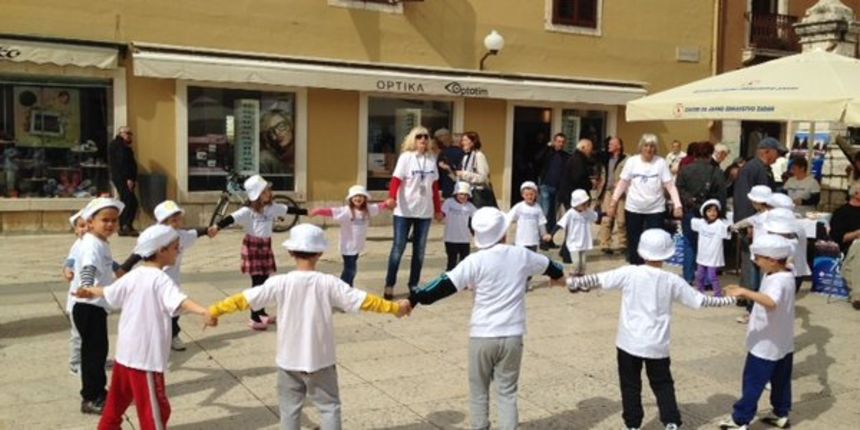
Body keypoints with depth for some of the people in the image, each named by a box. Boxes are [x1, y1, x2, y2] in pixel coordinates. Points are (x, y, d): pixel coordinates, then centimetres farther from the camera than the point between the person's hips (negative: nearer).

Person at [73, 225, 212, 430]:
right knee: (155, 407, -2)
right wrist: (204, 311, -55)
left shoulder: (133, 275, 5)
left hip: (125, 351, 9)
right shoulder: (160, 279, -19)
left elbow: (108, 292, 22)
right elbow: (179, 301, -38)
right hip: (146, 355, -9)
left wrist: (88, 291, 44)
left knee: (118, 397, 28)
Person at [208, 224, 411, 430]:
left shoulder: (280, 283, -12)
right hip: (320, 360, -1)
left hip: (289, 361, 1)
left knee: (290, 409, 14)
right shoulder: (328, 283, -13)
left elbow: (245, 299, -7)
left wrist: (215, 310, 7)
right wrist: (395, 307, 2)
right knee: (329, 406, 11)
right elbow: (363, 300, -10)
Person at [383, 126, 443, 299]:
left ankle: (414, 284, 21)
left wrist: (438, 209, 11)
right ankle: (389, 285, 8)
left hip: (425, 211, 4)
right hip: (404, 211, -4)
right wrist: (391, 197, -34)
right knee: (398, 247, -1)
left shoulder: (431, 159, 7)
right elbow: (396, 180, -16)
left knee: (419, 249, 10)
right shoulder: (405, 157, -6)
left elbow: (435, 186, 11)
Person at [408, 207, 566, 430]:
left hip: (482, 336, -2)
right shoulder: (521, 255, 1)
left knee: (479, 391, 13)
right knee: (507, 391, 12)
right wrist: (559, 274, 45)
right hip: (512, 336, 2)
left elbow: (445, 285, -15)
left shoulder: (476, 261, -11)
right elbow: (547, 265, 22)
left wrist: (413, 299, -9)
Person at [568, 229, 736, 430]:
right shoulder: (672, 280, -4)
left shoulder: (630, 273, -11)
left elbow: (598, 280, -9)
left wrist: (573, 282, 0)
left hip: (630, 342, -1)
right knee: (663, 384, 17)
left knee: (630, 385, 11)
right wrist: (726, 300, 20)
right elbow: (698, 300, 5)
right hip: (657, 344, 2)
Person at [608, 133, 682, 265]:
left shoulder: (661, 162, -4)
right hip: (633, 208, 1)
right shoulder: (632, 161, -1)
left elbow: (670, 185, -7)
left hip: (655, 209, -1)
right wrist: (613, 202, -1)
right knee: (634, 243, 9)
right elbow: (622, 184, 3)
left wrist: (677, 205, -16)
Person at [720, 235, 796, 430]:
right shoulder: (785, 275, 4)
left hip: (766, 344, -9)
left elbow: (771, 302, -48)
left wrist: (745, 292, -51)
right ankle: (781, 414, 33)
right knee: (781, 382, 21)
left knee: (753, 382, 1)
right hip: (782, 343, 10)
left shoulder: (777, 281, -27)